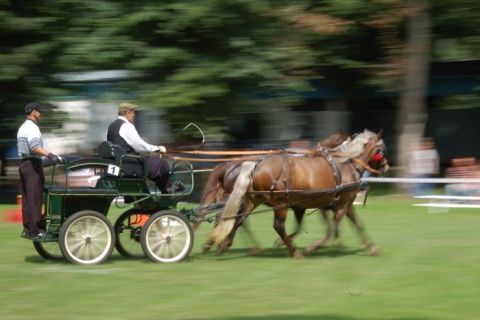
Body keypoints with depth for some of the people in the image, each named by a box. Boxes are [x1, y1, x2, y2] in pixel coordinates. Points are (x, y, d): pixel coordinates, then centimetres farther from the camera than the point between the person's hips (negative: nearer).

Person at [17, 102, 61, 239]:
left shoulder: (23, 128, 18)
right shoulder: (32, 128, -14)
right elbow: (35, 146, -31)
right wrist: (50, 155, -44)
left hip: (24, 163, 10)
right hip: (33, 164, -10)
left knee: (26, 199, 12)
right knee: (35, 199, -10)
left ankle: (27, 229, 14)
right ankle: (35, 231, -12)